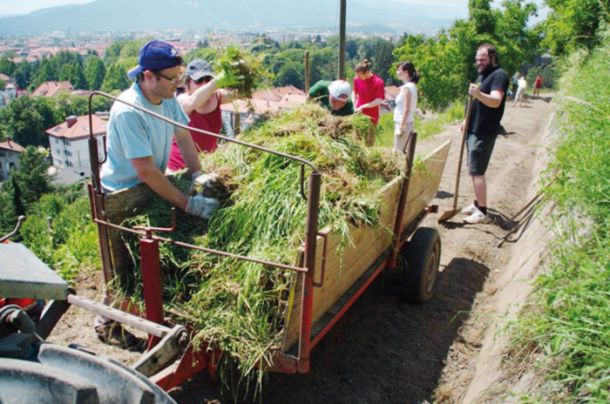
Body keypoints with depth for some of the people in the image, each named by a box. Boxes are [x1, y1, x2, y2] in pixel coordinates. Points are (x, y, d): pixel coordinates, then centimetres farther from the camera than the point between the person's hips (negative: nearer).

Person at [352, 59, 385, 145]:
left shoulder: (378, 82, -17)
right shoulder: (357, 79, -4)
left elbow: (379, 101, -17)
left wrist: (363, 107, -20)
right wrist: (354, 106, -3)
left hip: (371, 117, -4)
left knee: (369, 142, 7)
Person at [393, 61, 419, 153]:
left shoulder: (406, 87, -15)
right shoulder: (412, 86, 13)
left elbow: (406, 109, -20)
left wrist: (400, 127, -21)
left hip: (403, 124, -10)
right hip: (407, 124, 10)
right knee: (403, 151, 14)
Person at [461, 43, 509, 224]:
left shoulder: (499, 75, -11)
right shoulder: (482, 75, 18)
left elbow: (496, 101, -27)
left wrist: (478, 94, -45)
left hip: (484, 132, -10)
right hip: (473, 129, 10)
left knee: (477, 172, -10)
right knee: (473, 170, 15)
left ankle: (482, 212, -4)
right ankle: (477, 204, 26)